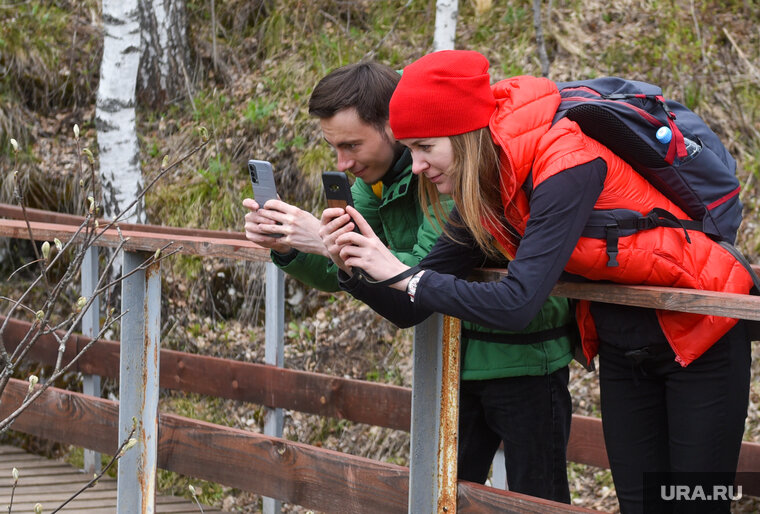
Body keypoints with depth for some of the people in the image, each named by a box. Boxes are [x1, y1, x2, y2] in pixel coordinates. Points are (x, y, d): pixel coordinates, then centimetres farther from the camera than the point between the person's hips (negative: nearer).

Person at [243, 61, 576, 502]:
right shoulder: (378, 173, 2)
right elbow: (339, 273, 6)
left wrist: (326, 240, -29)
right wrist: (287, 248, -15)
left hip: (522, 356, -8)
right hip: (454, 357, 8)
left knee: (536, 499, -2)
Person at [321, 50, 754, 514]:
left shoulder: (566, 166, -28)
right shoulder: (481, 193, -3)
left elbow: (517, 303, -36)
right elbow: (410, 310, -1)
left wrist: (404, 274, -30)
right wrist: (354, 266, -19)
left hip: (701, 340, -8)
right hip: (623, 350, 8)